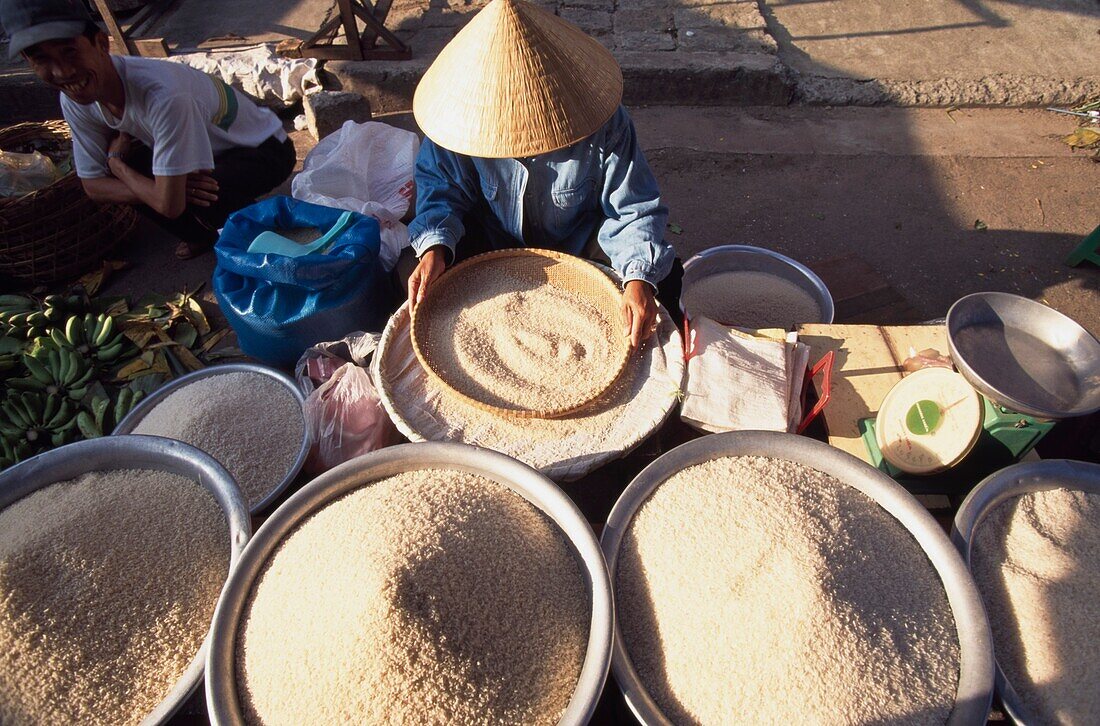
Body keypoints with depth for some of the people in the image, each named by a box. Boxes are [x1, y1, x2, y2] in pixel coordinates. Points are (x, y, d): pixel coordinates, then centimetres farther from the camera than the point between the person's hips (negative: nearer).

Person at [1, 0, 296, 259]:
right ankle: (204, 235, 13)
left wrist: (116, 162, -15)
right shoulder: (74, 99, -12)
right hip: (213, 147, 8)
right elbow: (93, 185, -6)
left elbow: (169, 204, -34)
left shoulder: (161, 94, -37)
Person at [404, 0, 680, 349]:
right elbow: (440, 186, -12)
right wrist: (435, 248, -32)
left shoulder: (605, 124, -28)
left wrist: (640, 279, -41)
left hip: (579, 240, 0)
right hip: (491, 237, 1)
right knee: (414, 272, -20)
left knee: (664, 277, -21)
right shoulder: (460, 115, -24)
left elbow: (635, 211, -23)